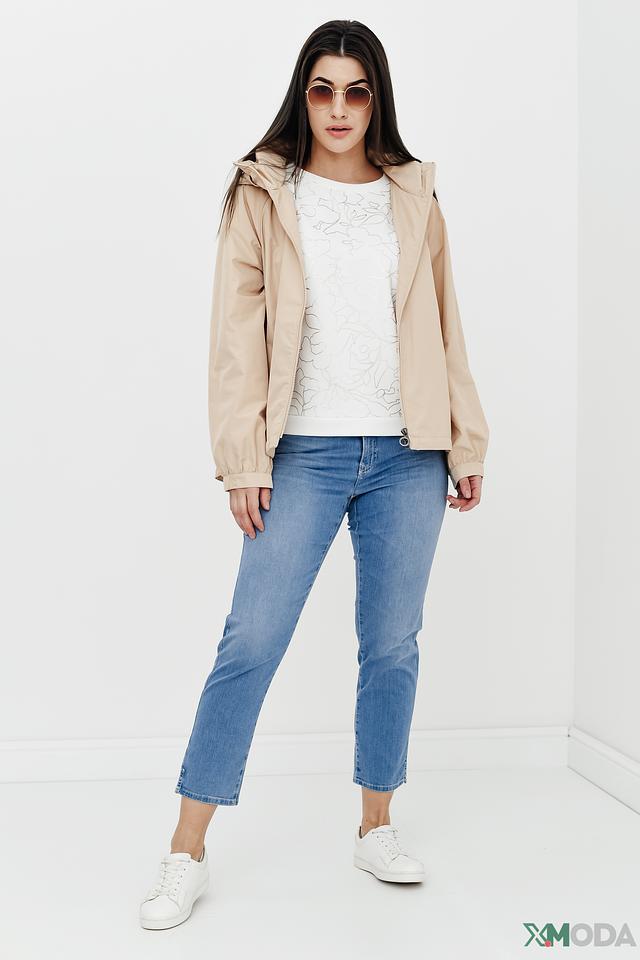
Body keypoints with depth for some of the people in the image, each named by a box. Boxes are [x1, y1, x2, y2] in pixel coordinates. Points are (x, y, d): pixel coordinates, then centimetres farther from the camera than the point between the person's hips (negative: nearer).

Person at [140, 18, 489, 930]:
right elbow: (239, 329, -2)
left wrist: (466, 445, 8)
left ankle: (377, 826, 27)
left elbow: (444, 327, 11)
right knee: (250, 643, -4)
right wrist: (243, 457, -9)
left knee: (393, 646, 9)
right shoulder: (264, 195, 4)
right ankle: (187, 854, 7)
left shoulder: (413, 196, 11)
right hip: (305, 453, -2)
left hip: (406, 457, 3)